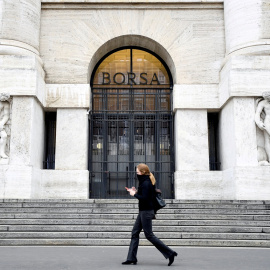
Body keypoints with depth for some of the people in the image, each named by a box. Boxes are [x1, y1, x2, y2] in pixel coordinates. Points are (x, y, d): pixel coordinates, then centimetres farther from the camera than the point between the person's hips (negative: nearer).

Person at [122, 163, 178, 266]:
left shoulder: (146, 183, -18)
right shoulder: (146, 182, 12)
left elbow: (144, 198, -24)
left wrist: (134, 194, -12)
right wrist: (136, 191, 8)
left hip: (146, 211, -10)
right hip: (143, 211, 10)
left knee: (149, 235, -3)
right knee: (135, 233, 10)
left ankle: (170, 253, 2)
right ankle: (131, 258, 13)